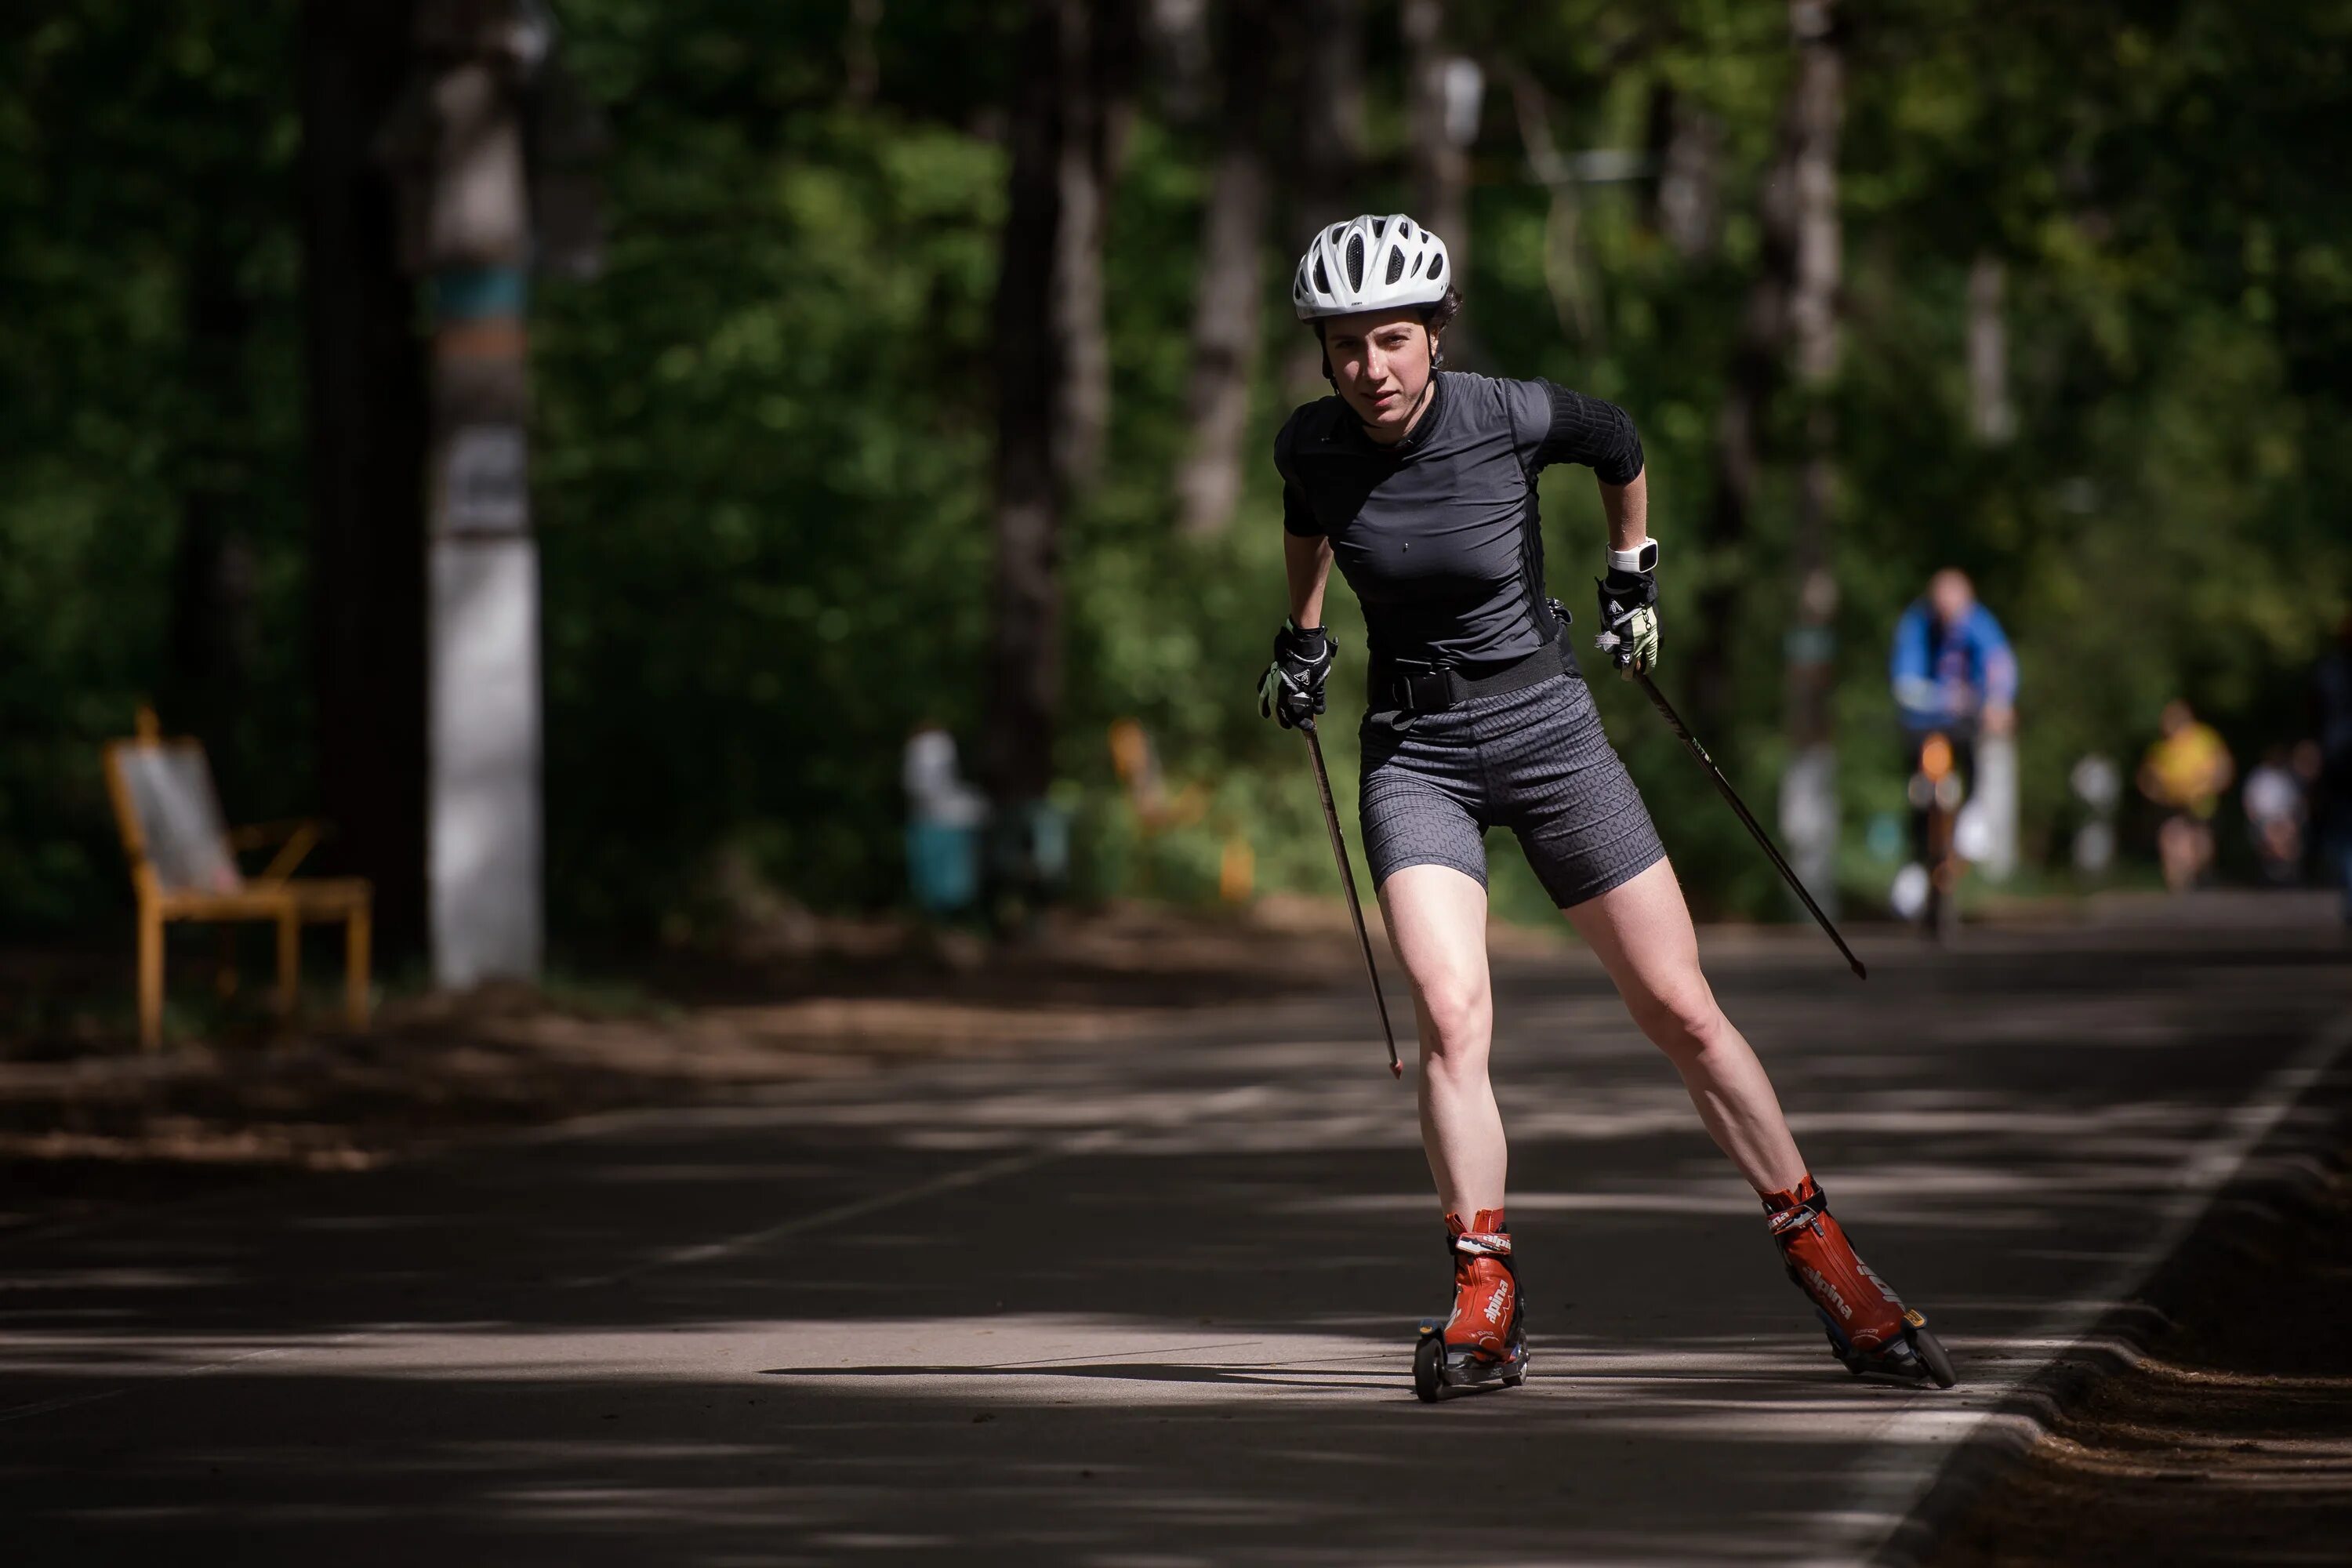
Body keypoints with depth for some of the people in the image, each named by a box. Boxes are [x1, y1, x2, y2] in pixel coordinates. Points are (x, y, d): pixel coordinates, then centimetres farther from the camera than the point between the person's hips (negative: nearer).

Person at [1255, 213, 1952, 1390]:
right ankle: (1486, 1303, -12)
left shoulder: (1510, 418, -16)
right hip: (1413, 752, 1)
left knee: (1683, 1015, 0)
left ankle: (1824, 1262, 13)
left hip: (1547, 729, -1)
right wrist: (1302, 639, 24)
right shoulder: (1312, 446, -9)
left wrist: (1631, 575, 16)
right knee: (1451, 1013, -21)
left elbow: (1618, 444, 7)